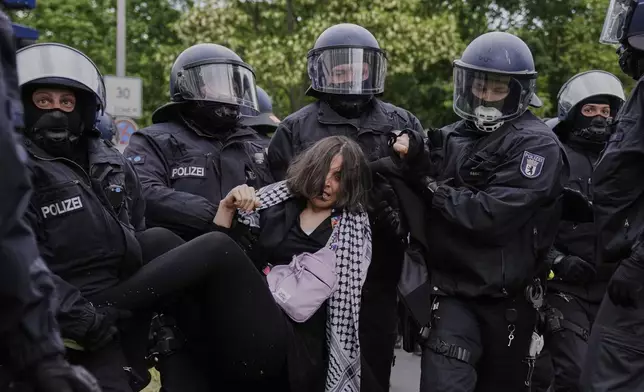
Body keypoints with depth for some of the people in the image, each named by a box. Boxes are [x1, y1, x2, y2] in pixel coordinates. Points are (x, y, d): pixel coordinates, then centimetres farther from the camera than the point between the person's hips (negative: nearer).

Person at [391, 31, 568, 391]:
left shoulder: (537, 144, -9)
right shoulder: (453, 138, 7)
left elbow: (492, 215, -20)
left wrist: (435, 188, -10)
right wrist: (416, 160, -15)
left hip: (506, 298, -2)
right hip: (452, 292, 3)